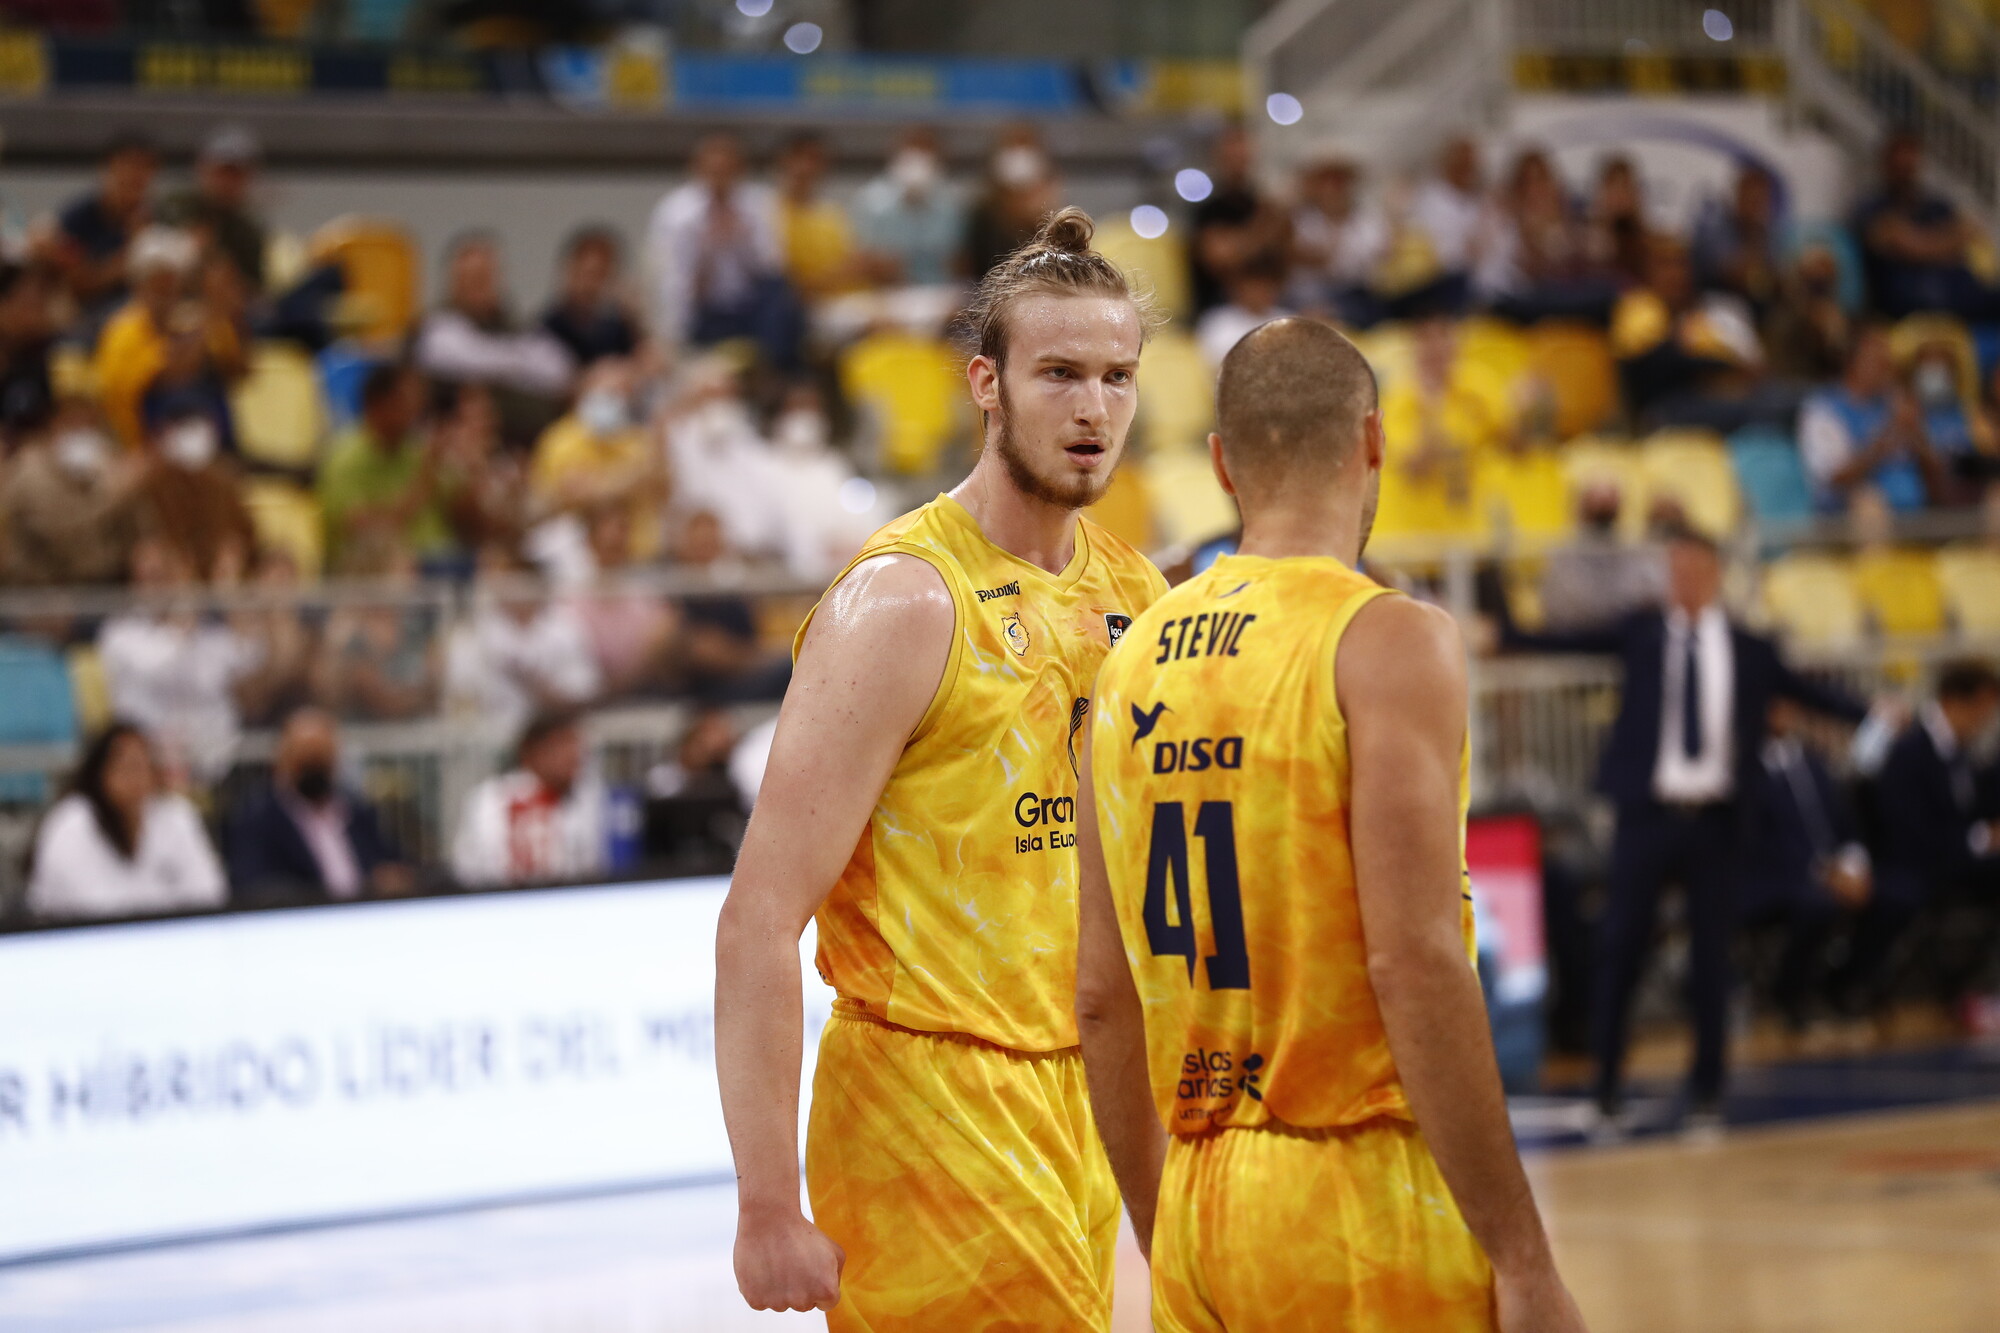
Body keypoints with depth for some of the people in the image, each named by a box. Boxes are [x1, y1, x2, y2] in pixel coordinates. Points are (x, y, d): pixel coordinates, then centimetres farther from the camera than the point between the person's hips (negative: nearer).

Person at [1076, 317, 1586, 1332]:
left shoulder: (1132, 664, 11)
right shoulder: (1388, 641, -9)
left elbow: (1104, 1001, 13)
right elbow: (1415, 964, -18)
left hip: (1199, 1212, 7)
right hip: (1360, 1205, -7)